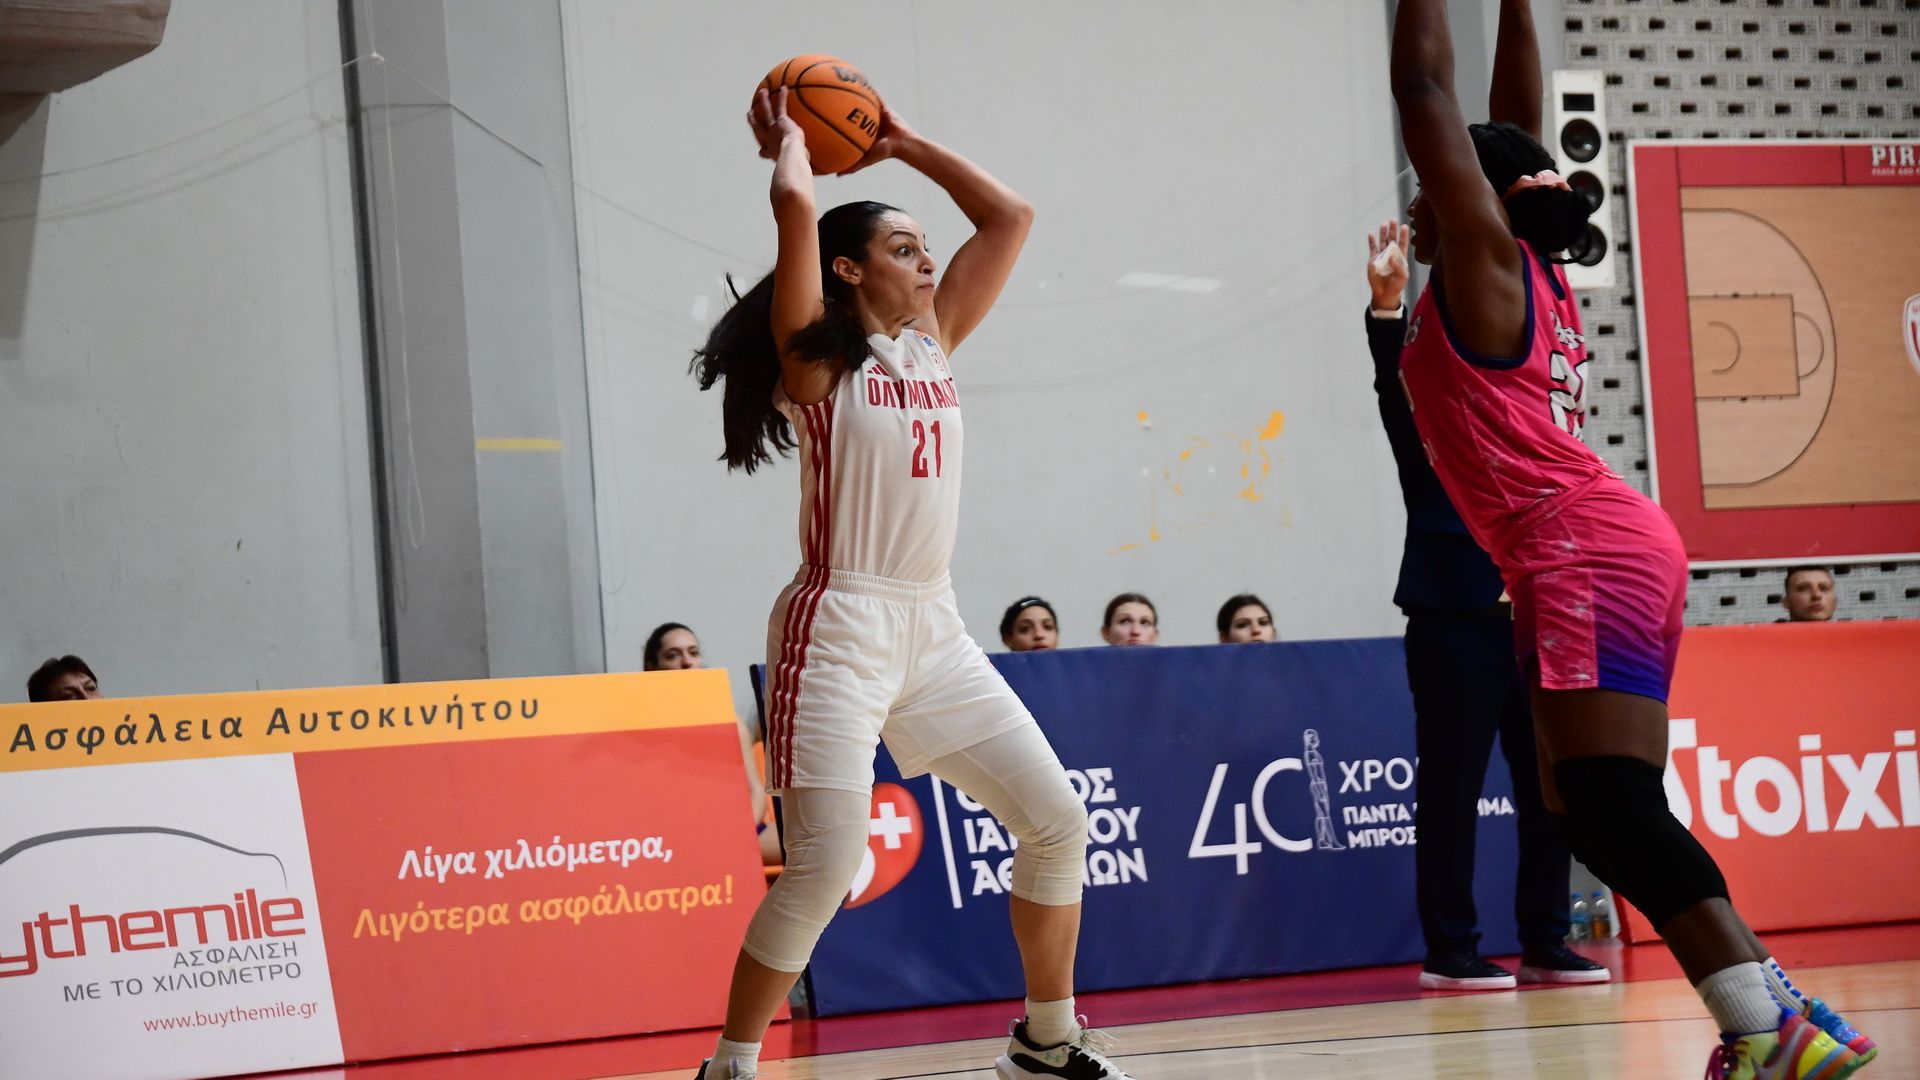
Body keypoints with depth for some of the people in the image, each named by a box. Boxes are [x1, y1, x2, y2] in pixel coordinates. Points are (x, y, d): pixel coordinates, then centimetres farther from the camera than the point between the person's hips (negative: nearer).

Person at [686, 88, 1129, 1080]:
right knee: (827, 863, -15)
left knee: (1055, 820, 5)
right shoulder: (815, 354, -3)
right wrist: (788, 143, 4)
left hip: (933, 627, 7)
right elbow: (794, 205, -16)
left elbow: (1009, 216, 19)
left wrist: (903, 145, 19)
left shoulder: (932, 342, 15)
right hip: (839, 627, -7)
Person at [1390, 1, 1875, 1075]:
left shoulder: (1484, 254, -1)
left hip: (1584, 553, -10)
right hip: (1616, 551, 10)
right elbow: (1517, 128, 29)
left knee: (1616, 809, -16)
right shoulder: (1533, 273, 20)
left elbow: (1425, 90, -2)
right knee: (1594, 811, 9)